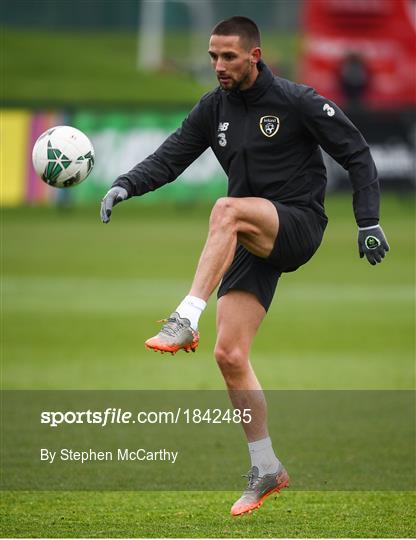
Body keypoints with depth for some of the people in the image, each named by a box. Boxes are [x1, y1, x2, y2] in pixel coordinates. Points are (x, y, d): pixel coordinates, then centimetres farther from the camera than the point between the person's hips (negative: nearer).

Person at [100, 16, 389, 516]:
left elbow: (356, 155, -3)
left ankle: (185, 320, -43)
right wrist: (127, 185, -17)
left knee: (226, 210, -36)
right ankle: (266, 470, 8)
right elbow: (170, 157, 2)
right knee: (230, 355, -4)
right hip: (251, 244, 6)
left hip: (299, 226, -6)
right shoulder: (213, 109, 7)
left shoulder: (296, 101, -7)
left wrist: (368, 222, -10)